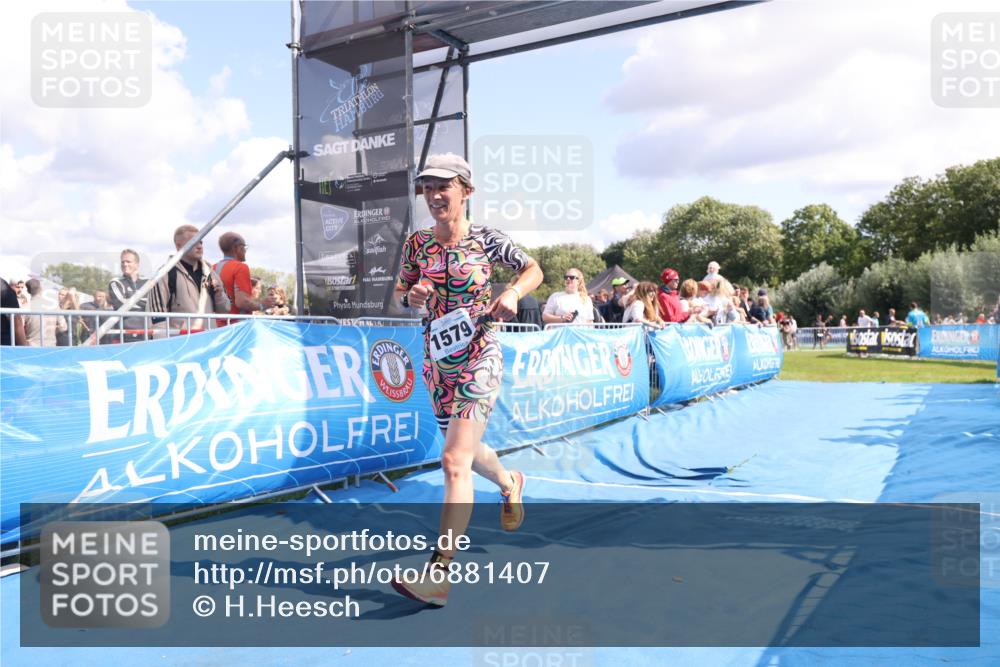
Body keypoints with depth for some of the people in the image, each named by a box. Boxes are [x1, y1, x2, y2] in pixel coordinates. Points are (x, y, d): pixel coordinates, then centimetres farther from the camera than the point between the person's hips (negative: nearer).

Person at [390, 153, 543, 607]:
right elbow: (400, 292, 14)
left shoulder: (486, 239, -6)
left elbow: (534, 270, 5)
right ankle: (510, 484, 56)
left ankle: (439, 575, -14)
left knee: (455, 461, -16)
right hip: (437, 362, 5)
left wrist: (512, 292, -16)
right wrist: (412, 297, -10)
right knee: (467, 453, 21)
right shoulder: (416, 243, 4)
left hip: (479, 359, -5)